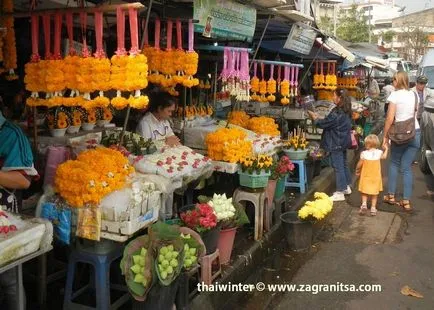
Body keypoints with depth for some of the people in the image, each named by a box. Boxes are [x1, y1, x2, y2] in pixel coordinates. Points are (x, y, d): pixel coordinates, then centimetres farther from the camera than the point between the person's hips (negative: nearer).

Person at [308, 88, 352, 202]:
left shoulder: (337, 113, -23)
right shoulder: (345, 111, 7)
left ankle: (340, 193, 0)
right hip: (343, 142, 10)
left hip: (336, 144, -10)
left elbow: (323, 124, -18)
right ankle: (346, 187, 32)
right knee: (344, 164, 19)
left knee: (338, 167, -5)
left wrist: (314, 117, -2)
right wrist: (318, 117, 13)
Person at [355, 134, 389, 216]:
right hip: (376, 177, 2)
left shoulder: (364, 153, -16)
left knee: (364, 192, 13)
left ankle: (364, 204, -6)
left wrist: (357, 170, 11)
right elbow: (384, 157, 16)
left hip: (365, 176, -2)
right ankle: (373, 208, 13)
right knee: (375, 193, 12)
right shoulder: (379, 153, -8)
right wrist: (386, 149, 33)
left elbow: (359, 164, -9)